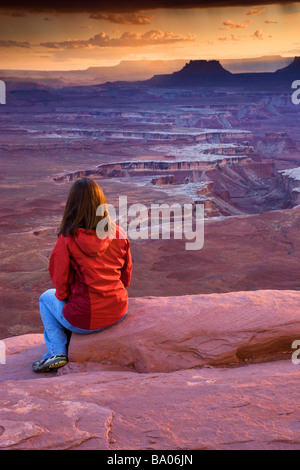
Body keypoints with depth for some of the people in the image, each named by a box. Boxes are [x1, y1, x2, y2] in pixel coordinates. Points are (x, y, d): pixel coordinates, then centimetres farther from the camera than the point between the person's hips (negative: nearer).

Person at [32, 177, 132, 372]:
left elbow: (61, 285, -7)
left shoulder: (68, 239, -17)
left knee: (47, 298, 27)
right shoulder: (119, 234, -6)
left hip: (85, 320, -4)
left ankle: (57, 352, 18)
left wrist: (63, 295, 15)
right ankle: (68, 346, 39)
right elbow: (127, 274, 6)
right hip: (118, 313, 4)